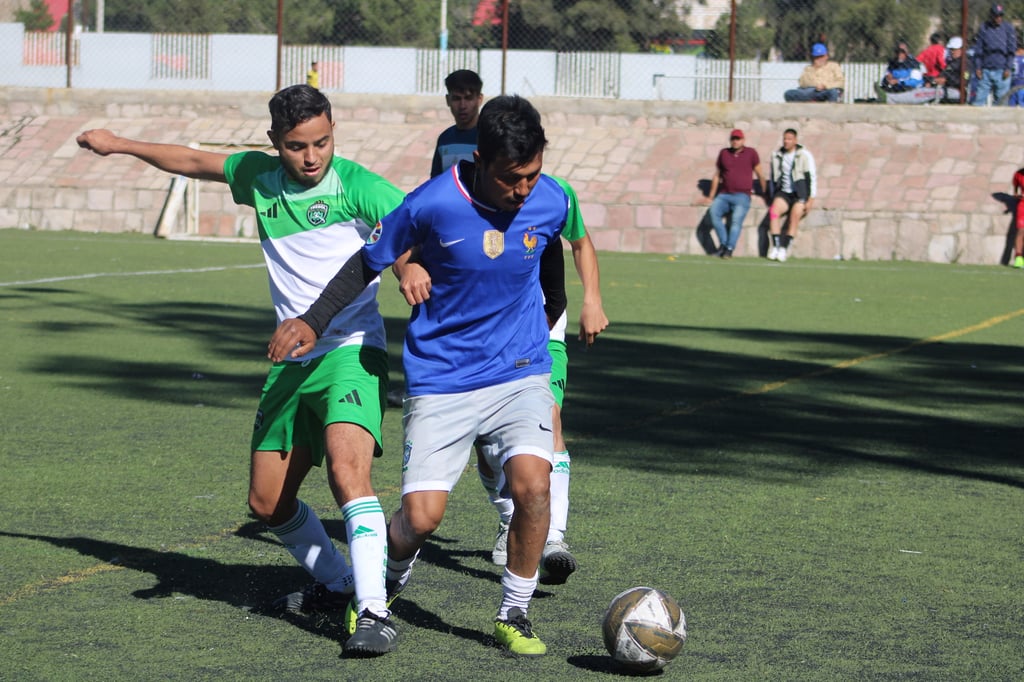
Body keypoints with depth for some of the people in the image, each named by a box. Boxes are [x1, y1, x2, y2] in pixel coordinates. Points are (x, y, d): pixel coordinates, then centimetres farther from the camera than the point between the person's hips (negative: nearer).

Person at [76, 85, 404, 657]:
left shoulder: (354, 185, -10)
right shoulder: (260, 177, 7)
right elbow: (192, 161, 24)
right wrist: (119, 143, 34)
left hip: (351, 352, -7)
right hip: (291, 363, 7)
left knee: (347, 470, -29)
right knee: (268, 502, 12)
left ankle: (375, 612, -32)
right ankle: (336, 584, 35)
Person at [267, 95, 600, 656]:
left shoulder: (551, 201, -7)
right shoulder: (432, 204, -17)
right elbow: (370, 262, -1)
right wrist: (312, 322, -7)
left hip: (519, 373, 2)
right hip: (440, 379, -2)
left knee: (532, 482, -22)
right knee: (421, 515, -11)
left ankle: (514, 614, 0)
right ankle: (390, 579, 27)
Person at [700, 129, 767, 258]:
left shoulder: (751, 153, 5)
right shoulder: (724, 153, 14)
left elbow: (759, 174, 10)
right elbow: (717, 175, 19)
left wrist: (765, 193, 12)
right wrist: (711, 196, 19)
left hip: (742, 196, -3)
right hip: (724, 195, 3)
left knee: (737, 219, -26)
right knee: (714, 211, -24)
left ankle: (729, 249, -28)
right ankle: (723, 243, -17)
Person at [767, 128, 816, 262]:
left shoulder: (804, 155, -3)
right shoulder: (776, 155, 11)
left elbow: (812, 177, -5)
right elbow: (773, 178, 20)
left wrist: (810, 200, -10)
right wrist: (773, 197, 15)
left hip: (799, 194, -4)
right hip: (783, 193, 4)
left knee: (795, 216, -26)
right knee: (774, 211, -25)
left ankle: (785, 249, -24)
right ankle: (776, 246, -28)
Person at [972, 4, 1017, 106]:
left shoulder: (1008, 28, 3)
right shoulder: (983, 28, 7)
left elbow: (1011, 50, 2)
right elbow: (978, 50, 9)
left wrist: (1008, 68, -6)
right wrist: (977, 67, 2)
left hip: (1002, 70, -1)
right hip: (986, 70, 1)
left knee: (1001, 98, -2)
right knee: (980, 98, -2)